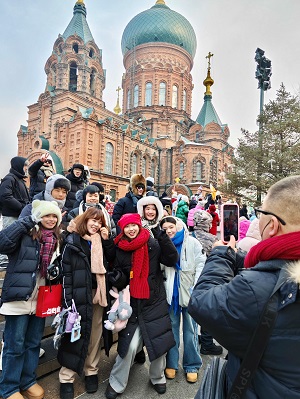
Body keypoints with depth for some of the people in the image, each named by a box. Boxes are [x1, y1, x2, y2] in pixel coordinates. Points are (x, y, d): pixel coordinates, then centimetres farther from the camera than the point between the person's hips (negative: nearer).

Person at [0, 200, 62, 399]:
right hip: (20, 297, -5)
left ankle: (28, 381, 37)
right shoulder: (25, 234, -9)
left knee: (34, 343, 19)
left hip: (41, 298, 6)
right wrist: (26, 221, -25)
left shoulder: (57, 240, 7)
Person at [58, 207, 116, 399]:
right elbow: (66, 271, -8)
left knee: (95, 334, 13)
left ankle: (91, 372, 30)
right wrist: (68, 300, -12)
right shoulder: (72, 241, -4)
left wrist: (107, 240, -8)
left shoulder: (102, 241, 8)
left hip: (99, 293, 4)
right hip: (80, 295, -4)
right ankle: (66, 378, 19)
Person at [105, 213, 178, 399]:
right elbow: (119, 280, 4)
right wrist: (117, 277, -20)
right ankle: (116, 384, 25)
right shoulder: (119, 250, -2)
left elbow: (172, 260, -15)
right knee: (128, 345, 0)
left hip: (155, 302, 0)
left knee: (160, 343, 8)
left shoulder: (153, 244, -7)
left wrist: (163, 237, -26)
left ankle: (158, 378, 37)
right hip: (132, 304, 0)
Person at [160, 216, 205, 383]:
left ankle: (192, 365, 23)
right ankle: (171, 363, 28)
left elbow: (201, 265, -7)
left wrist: (196, 289, -13)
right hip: (171, 292, 3)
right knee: (172, 328, 13)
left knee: (190, 330, 7)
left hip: (189, 292, -2)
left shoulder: (192, 242, -6)